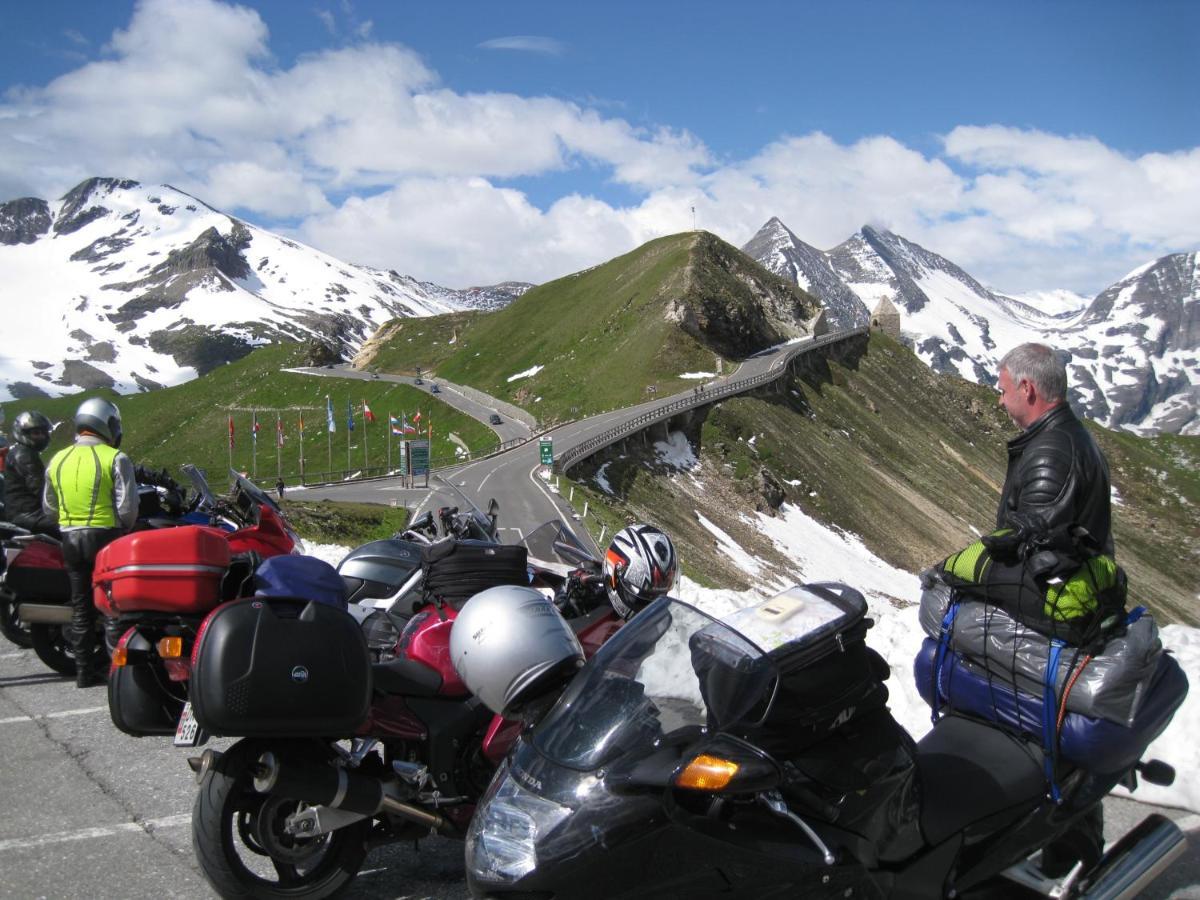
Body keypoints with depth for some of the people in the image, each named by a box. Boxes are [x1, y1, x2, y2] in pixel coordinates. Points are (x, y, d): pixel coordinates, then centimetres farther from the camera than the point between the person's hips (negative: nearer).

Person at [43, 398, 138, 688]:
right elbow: (127, 506, -14)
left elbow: (49, 506, 13)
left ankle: (85, 670, 17)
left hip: (70, 538, 5)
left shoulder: (57, 461, 8)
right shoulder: (115, 459, -10)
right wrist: (124, 529, 4)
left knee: (81, 607, 12)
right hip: (105, 536, -5)